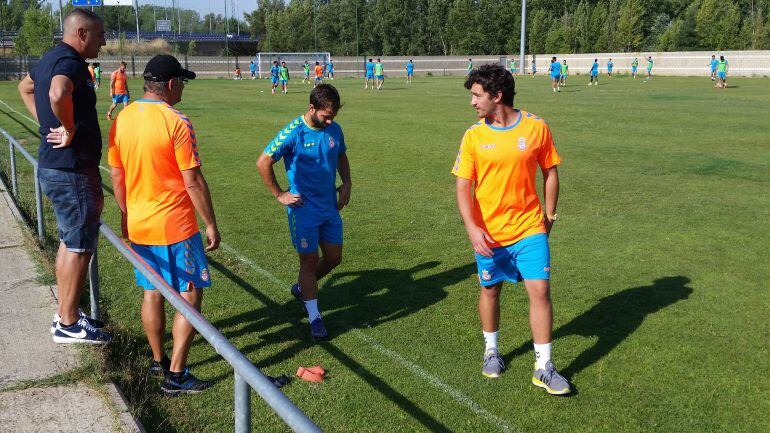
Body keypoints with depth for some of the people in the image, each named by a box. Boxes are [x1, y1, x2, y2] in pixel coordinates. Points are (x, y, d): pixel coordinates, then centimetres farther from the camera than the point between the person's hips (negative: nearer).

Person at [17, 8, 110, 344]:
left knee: (69, 242, 19)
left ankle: (65, 313, 30)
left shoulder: (50, 58, 13)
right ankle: (68, 324, 10)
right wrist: (70, 128, -24)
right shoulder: (70, 61, -18)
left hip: (54, 166, 10)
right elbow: (58, 94, -41)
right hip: (72, 170, -10)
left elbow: (25, 87, 33)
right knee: (79, 246, 0)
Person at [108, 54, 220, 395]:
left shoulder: (121, 120, 3)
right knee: (190, 296, 3)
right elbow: (193, 181, -16)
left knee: (152, 293, 18)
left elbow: (117, 178, 10)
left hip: (138, 225, 7)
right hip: (175, 227, -7)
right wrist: (211, 224, -7)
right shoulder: (176, 122, -17)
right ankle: (176, 375, 5)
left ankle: (158, 360, 31)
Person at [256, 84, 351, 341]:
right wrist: (279, 194, -9)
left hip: (330, 207, 6)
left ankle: (302, 288, 38)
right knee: (310, 261, 1)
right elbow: (263, 163, -12)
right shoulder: (293, 133, -17)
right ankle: (314, 318, 13)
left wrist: (346, 184, 8)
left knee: (334, 257, 13)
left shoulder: (334, 130, 2)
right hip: (304, 210, -6)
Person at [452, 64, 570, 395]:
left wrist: (549, 215, 7)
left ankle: (543, 368, 8)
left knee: (540, 291, -5)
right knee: (490, 290, 13)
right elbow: (463, 186, -6)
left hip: (530, 229, -1)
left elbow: (550, 173, 6)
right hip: (489, 233, 1)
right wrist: (472, 227, -18)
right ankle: (491, 351, 36)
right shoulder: (473, 136, -5)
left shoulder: (536, 127, -5)